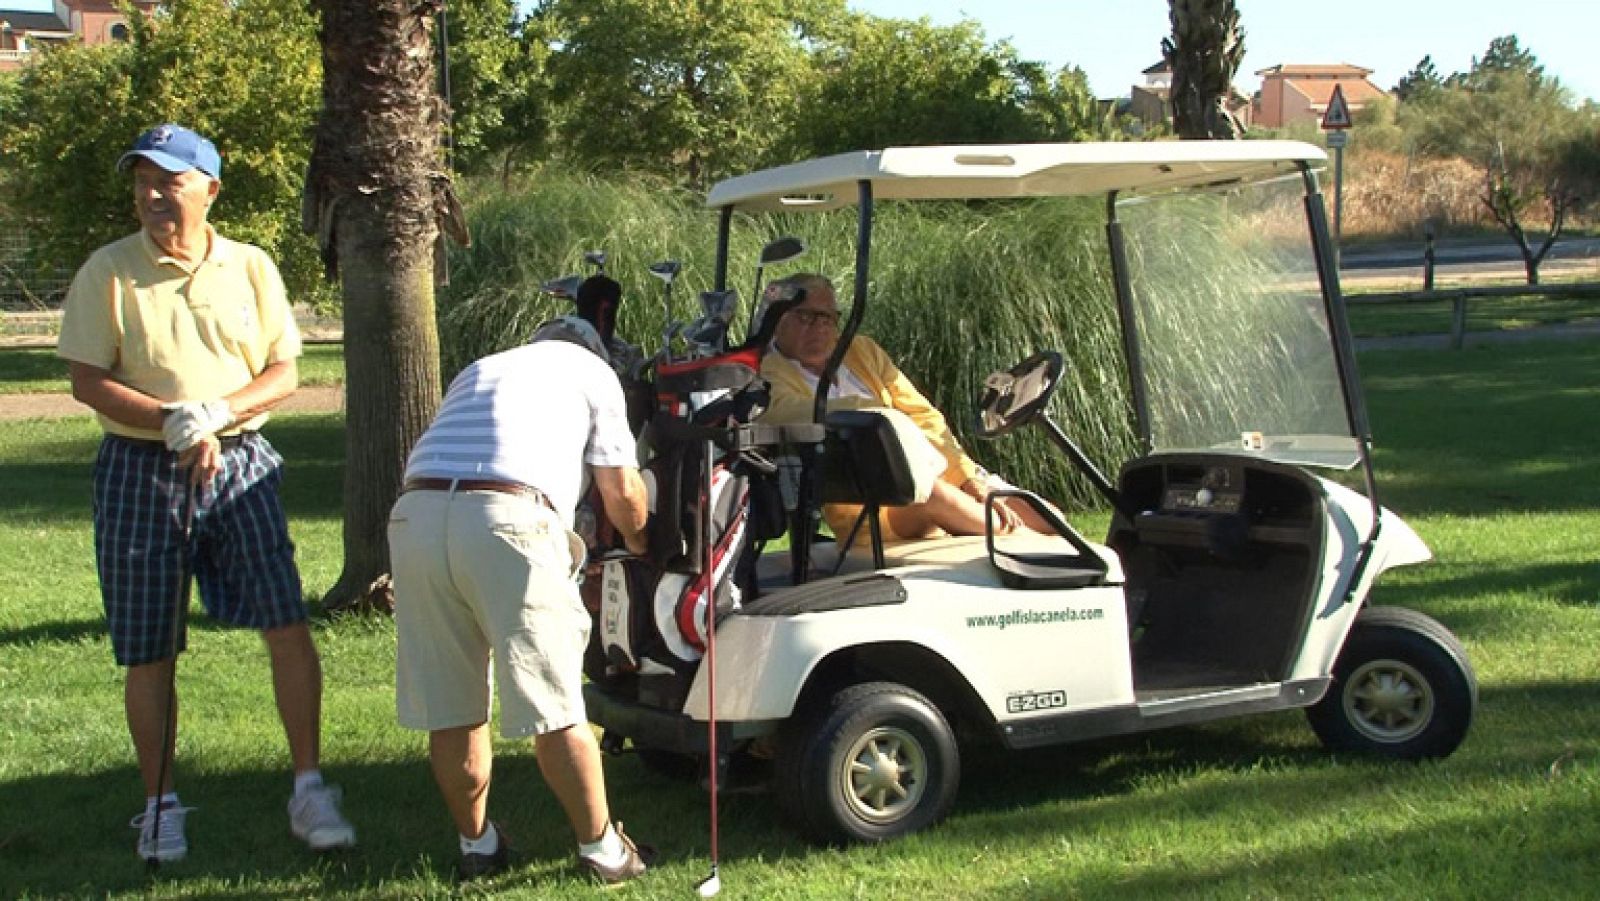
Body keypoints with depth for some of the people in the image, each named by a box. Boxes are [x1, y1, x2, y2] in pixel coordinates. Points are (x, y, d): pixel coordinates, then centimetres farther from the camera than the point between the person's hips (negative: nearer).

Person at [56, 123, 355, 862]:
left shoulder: (250, 267, 6)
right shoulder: (107, 272, -1)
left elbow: (283, 373, 3)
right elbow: (86, 380, -6)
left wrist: (216, 412, -15)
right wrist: (174, 421, -19)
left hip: (240, 464, 1)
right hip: (140, 471, -1)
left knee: (287, 624, -8)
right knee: (149, 651, 5)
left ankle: (308, 790, 3)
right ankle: (160, 807, 19)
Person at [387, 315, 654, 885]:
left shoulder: (476, 372, 36)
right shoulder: (590, 370, 23)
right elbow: (621, 491, 19)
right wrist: (639, 542, 41)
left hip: (414, 515, 5)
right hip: (507, 518, -5)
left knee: (448, 710, 14)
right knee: (555, 708, 4)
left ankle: (477, 846, 27)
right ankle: (601, 849, 15)